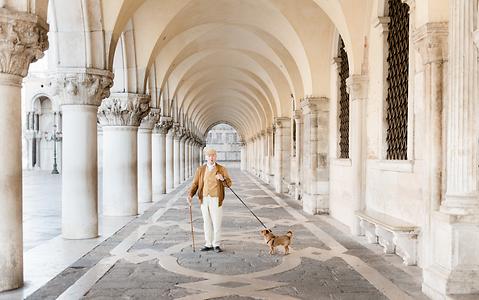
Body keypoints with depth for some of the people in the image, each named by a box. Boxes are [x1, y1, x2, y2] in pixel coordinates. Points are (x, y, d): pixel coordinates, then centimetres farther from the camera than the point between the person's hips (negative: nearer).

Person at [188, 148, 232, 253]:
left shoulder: (222, 169, -2)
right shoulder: (200, 169, 4)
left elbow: (229, 183, -5)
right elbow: (195, 184, 1)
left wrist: (222, 178, -25)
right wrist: (190, 195, -14)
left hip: (216, 200, -3)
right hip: (204, 199, 3)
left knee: (216, 222, -1)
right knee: (207, 222, 9)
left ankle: (216, 245, 11)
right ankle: (208, 244, 18)